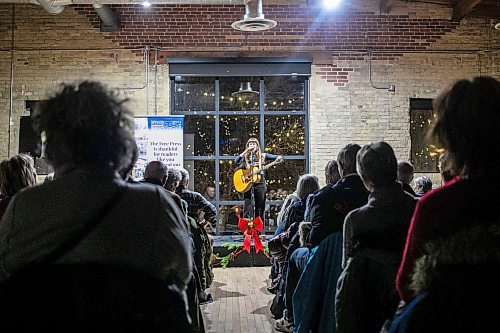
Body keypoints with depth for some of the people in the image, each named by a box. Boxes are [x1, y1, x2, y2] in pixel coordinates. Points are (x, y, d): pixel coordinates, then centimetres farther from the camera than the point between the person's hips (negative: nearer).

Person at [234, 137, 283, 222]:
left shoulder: (262, 156, 9)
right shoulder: (245, 157, 10)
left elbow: (276, 157, 2)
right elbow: (236, 160, -9)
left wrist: (279, 157, -23)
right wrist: (247, 151, -12)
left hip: (260, 183, 0)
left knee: (260, 208, 3)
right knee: (247, 207, -6)